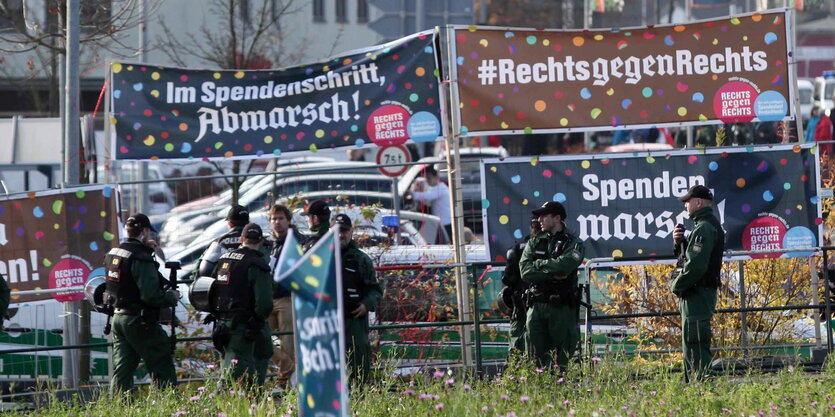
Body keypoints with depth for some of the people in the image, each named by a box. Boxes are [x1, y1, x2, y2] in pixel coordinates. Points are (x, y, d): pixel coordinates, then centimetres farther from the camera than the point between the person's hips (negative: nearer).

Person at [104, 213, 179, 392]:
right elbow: (150, 295, -23)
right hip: (139, 322, -8)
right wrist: (171, 297, -6)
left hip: (118, 317, 8)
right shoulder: (141, 258, -18)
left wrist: (145, 248, 18)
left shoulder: (113, 253, 6)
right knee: (163, 370, 1)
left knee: (121, 369, 9)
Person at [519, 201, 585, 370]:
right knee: (535, 357, 1)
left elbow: (564, 265, -17)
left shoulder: (574, 243, 3)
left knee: (561, 361, -1)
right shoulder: (534, 242, 14)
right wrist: (553, 274, -11)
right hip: (536, 305, 3)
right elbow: (525, 272, 0)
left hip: (562, 307, -3)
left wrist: (538, 264, -4)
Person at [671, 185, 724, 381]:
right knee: (690, 350, 15)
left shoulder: (704, 228, -16)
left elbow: (695, 265, -25)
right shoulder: (711, 225, 18)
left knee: (696, 350, -12)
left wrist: (676, 285, -13)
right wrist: (679, 242, 5)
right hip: (698, 296, 11)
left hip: (697, 296, -11)